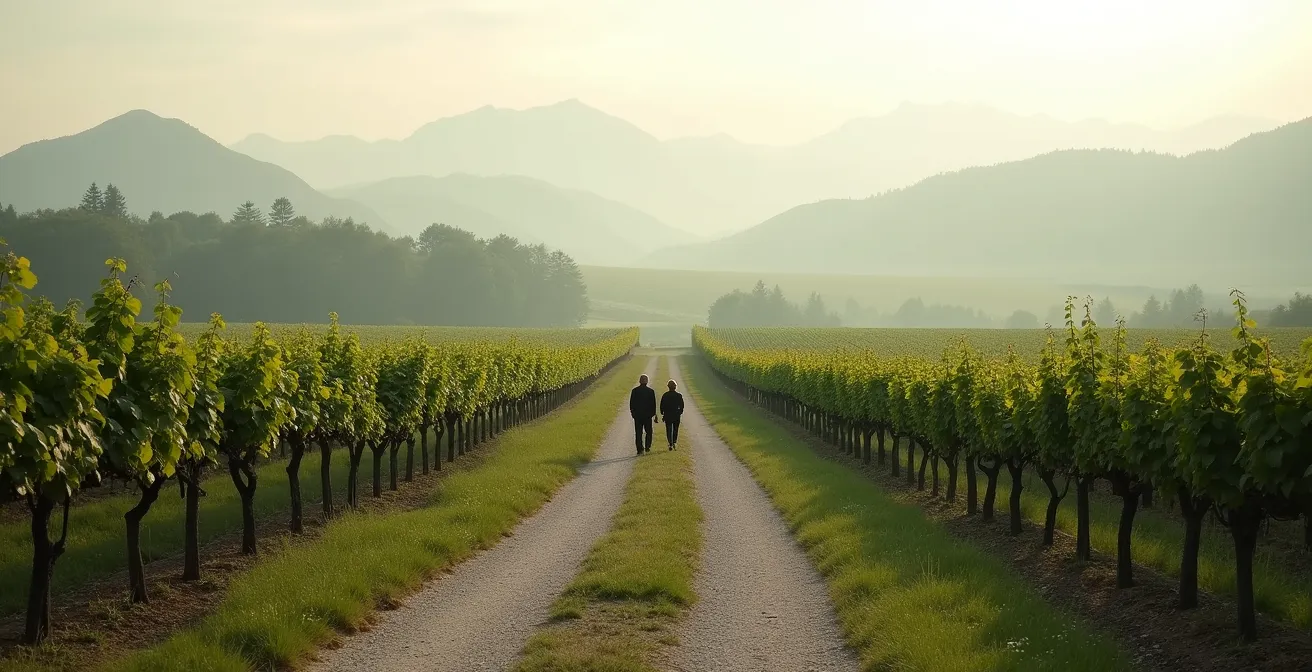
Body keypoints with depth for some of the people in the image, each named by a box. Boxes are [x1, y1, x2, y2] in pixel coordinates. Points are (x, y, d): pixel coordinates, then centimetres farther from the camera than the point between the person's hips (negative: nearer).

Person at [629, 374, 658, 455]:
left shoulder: (635, 391, -3)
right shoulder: (651, 391, -4)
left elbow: (631, 403, 0)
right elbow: (653, 404, 0)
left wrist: (632, 412, 10)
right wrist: (653, 414, 9)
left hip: (637, 415, 0)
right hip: (648, 415, 0)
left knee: (638, 433, 4)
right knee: (648, 432, 14)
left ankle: (640, 449, 0)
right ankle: (647, 447, 5)